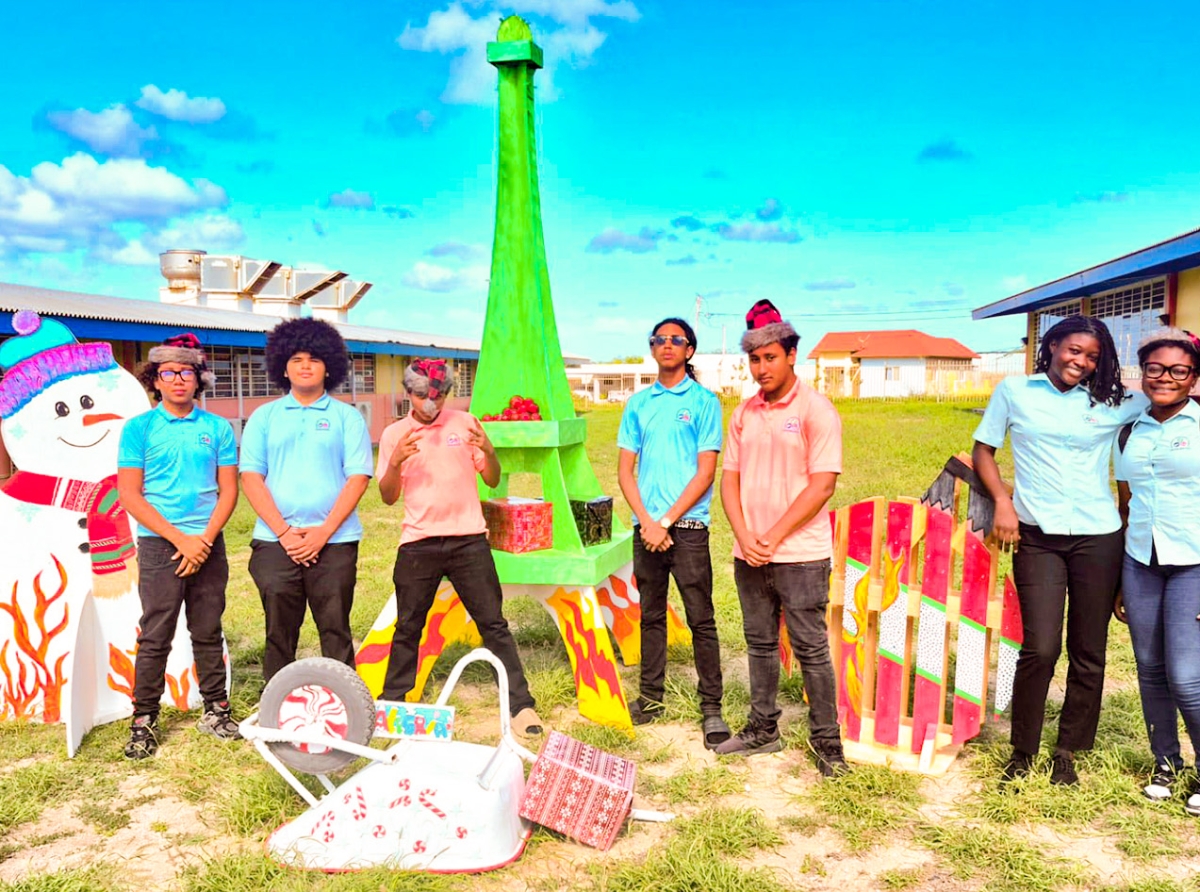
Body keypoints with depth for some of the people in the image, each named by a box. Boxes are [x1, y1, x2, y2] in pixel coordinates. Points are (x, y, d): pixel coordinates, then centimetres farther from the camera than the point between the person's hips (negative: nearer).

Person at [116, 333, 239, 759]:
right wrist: (180, 539, -11)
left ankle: (216, 710, 19)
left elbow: (229, 490, 5)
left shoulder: (217, 428, 5)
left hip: (208, 545, 2)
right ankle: (144, 719, 11)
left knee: (208, 632, 9)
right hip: (159, 545, -2)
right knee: (155, 636, 0)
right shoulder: (139, 428, 0)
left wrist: (204, 538, -8)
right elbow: (129, 494, -4)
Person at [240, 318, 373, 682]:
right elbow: (250, 477, 4)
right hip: (274, 542, 2)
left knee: (336, 633, 1)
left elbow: (358, 478, -1)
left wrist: (323, 533, -11)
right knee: (279, 635, 5)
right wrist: (284, 532, -8)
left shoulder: (347, 417, 7)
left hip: (333, 542, -1)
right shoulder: (264, 417, 12)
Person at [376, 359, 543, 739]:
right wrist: (396, 461, -16)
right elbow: (388, 496, 3)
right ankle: (390, 704, 24)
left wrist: (489, 452, -15)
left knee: (493, 624, 0)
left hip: (468, 539, -1)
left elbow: (493, 481, 6)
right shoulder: (394, 434, 6)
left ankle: (522, 706, 4)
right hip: (418, 543, 1)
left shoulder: (465, 423, 5)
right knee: (408, 628, 9)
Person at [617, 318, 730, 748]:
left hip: (687, 527, -4)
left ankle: (711, 707, 9)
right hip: (646, 527, 4)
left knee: (701, 619, -1)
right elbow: (625, 470, 7)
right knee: (651, 616, 13)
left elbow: (706, 471, -6)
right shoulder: (638, 403, 10)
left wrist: (666, 521, -11)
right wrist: (646, 521, -6)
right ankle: (651, 698, 25)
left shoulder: (704, 401, 0)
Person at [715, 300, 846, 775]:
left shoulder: (816, 410, -8)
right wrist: (744, 538, -6)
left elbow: (822, 485, -13)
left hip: (800, 553, -5)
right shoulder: (744, 413, 9)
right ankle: (763, 728, 29)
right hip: (749, 553, 6)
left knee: (810, 648, 1)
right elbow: (730, 479, 9)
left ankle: (827, 741, 14)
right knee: (760, 643, 15)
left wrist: (773, 538, -15)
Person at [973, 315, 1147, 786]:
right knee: (1040, 648, -9)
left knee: (1088, 653, 6)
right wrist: (1003, 501, -5)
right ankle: (1022, 751, 11)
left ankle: (1067, 754, 24)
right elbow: (983, 450, 8)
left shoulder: (1113, 404, 7)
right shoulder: (1014, 391, 5)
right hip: (1037, 536, -2)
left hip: (1097, 538, 2)